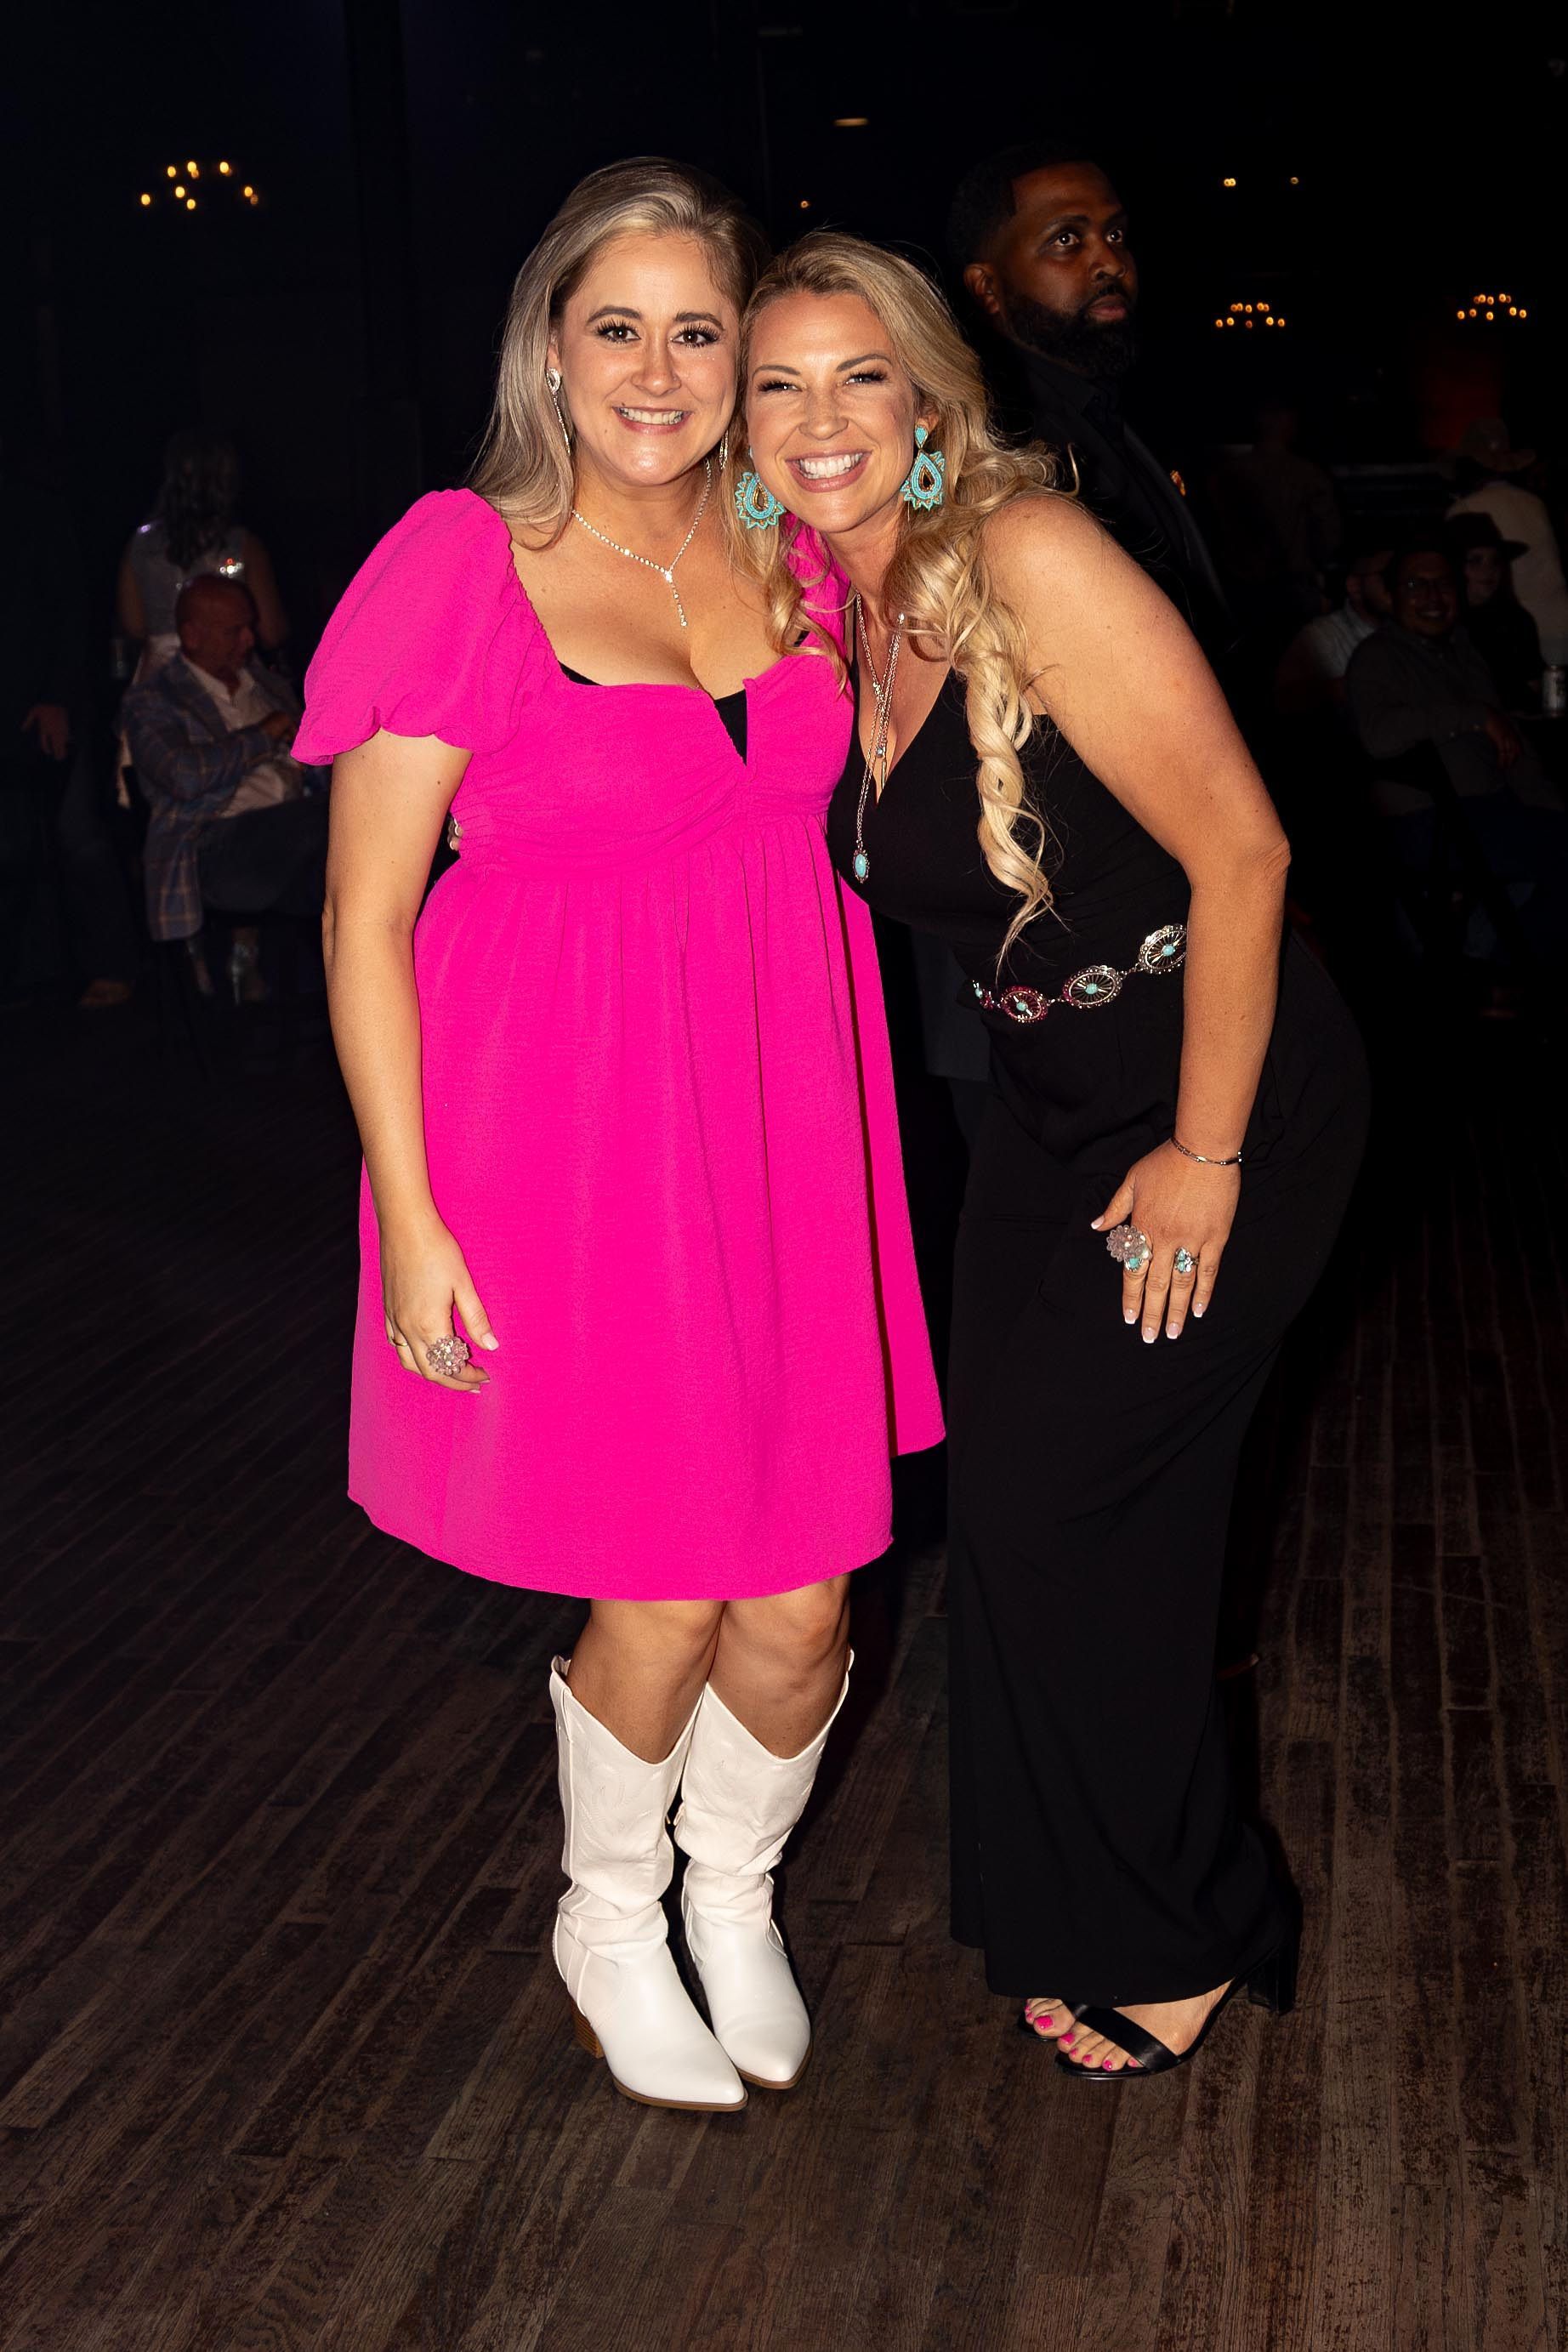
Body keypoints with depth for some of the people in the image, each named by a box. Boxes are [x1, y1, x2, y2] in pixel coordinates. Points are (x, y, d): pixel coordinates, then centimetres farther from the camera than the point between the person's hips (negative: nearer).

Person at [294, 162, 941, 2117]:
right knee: (663, 1599, 4)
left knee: (802, 1603, 7)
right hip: (573, 1136, -4)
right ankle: (608, 1922, 35)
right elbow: (364, 914, -7)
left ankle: (734, 1891, 38)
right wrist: (406, 1213, -11)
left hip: (781, 1117, 5)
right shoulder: (463, 563, -8)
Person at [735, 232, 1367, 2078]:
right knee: (1013, 1502, 11)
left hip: (1231, 1094, -7)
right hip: (1049, 1107, 8)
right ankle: (1081, 1917, 34)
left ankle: (1170, 1944, 21)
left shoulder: (1027, 556, -21)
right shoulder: (828, 617, 2)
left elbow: (1240, 849, -22)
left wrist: (1205, 1155, -18)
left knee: (1060, 1504, -3)